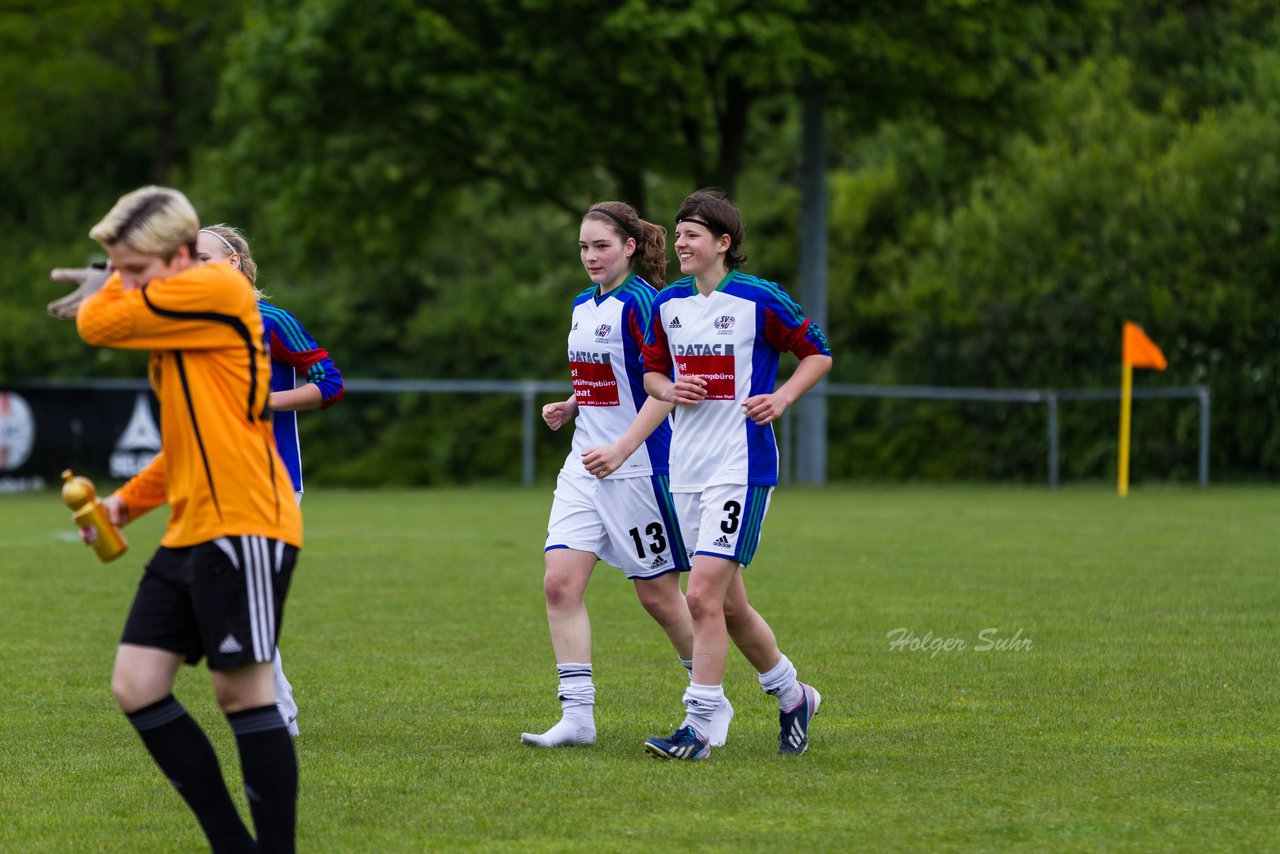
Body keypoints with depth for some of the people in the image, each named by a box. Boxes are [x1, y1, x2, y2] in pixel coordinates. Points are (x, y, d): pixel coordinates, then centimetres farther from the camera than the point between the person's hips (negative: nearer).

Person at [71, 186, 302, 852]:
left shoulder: (215, 287, -10)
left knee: (243, 693, -8)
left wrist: (127, 279, 8)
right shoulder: (171, 324, 19)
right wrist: (128, 500, 17)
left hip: (242, 528, -10)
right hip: (189, 535, 10)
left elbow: (95, 322, -11)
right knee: (135, 687, 4)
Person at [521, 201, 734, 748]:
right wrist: (568, 408, 8)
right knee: (559, 581, -7)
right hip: (584, 467, 7)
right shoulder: (582, 306, 13)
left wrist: (620, 449, -26)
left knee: (658, 595, 2)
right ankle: (577, 715, -6)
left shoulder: (641, 303, -13)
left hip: (638, 469, -7)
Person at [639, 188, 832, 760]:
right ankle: (792, 697, 33)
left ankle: (699, 728, -11)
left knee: (704, 596, -15)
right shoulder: (668, 305, 9)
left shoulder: (761, 299, -7)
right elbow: (652, 370, 20)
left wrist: (782, 397, -13)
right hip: (687, 470, 7)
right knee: (730, 605, 12)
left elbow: (818, 353, 2)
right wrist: (670, 388, -2)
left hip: (741, 466, -7)